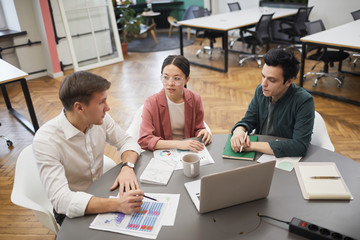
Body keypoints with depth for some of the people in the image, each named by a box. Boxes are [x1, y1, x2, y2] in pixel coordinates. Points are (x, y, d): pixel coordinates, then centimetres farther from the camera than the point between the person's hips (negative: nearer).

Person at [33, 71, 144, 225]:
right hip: (72, 212, -5)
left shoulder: (100, 119, -11)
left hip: (100, 193, 5)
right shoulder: (45, 140, -28)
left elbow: (127, 142, 0)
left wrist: (127, 167, -22)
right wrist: (118, 204, -45)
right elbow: (61, 200, -34)